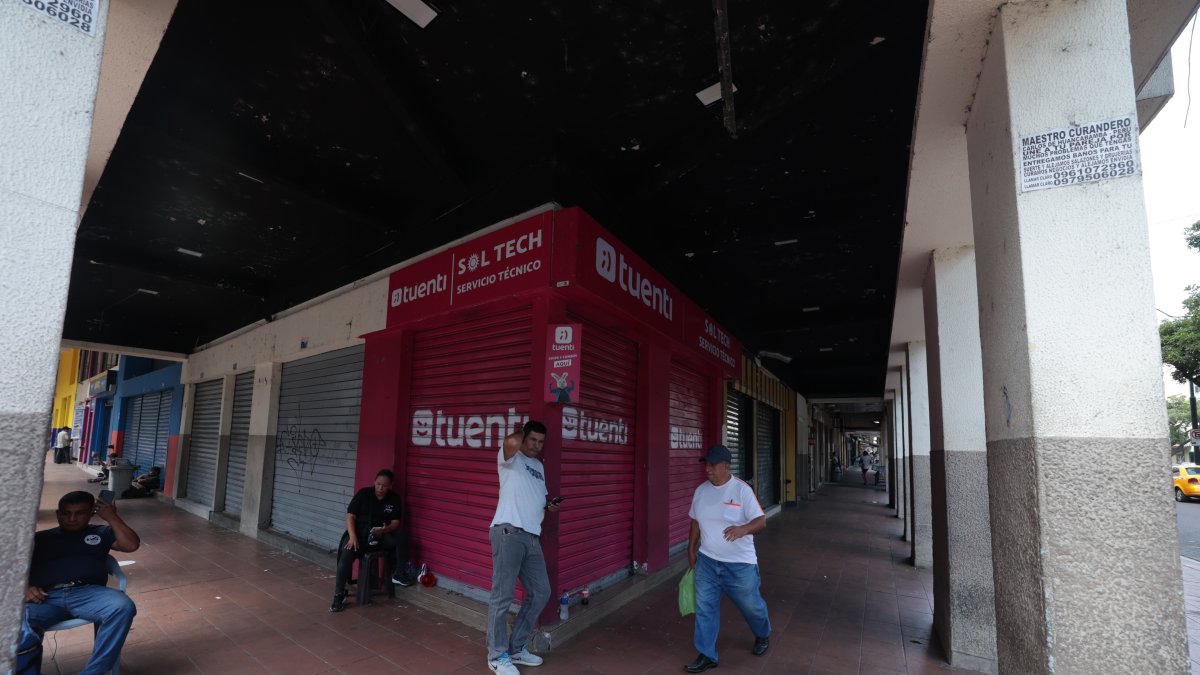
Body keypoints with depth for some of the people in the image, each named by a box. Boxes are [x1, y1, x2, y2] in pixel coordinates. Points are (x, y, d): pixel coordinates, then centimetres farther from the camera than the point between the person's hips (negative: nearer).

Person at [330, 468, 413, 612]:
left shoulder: (395, 499, 0)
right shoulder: (363, 493, -4)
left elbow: (396, 523, -3)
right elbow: (350, 516, -6)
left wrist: (385, 529, -27)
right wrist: (353, 537, -21)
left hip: (382, 536, 1)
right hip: (360, 534, -1)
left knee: (402, 536, -26)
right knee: (346, 555, -30)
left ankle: (399, 573, -13)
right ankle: (339, 595, -18)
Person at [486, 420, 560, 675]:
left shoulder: (539, 466, 22)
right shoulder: (510, 458, -2)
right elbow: (511, 442, -27)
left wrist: (549, 506, 9)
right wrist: (521, 432, -4)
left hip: (532, 537, 8)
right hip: (508, 533, -8)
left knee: (541, 593, 12)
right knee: (502, 597, -2)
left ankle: (516, 648, 27)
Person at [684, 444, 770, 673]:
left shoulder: (742, 489, -17)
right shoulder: (701, 490, 0)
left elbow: (761, 521, -17)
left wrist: (743, 529, -37)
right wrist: (691, 549, 15)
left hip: (740, 564, -4)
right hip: (706, 562, 4)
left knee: (751, 606, 17)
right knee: (704, 608, 7)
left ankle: (763, 636, 47)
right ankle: (707, 655, 23)